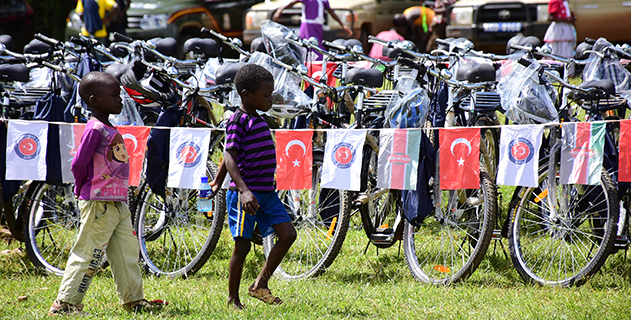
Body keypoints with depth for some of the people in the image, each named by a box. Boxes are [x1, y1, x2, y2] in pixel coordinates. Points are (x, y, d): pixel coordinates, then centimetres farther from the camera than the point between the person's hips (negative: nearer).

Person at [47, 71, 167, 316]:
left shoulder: (109, 129, 14)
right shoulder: (95, 129, -16)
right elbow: (78, 164, -19)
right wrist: (83, 190, -4)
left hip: (118, 203, 9)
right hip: (99, 204, -9)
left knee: (128, 252, 13)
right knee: (88, 255, -6)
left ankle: (134, 299, 21)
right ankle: (64, 303, -1)